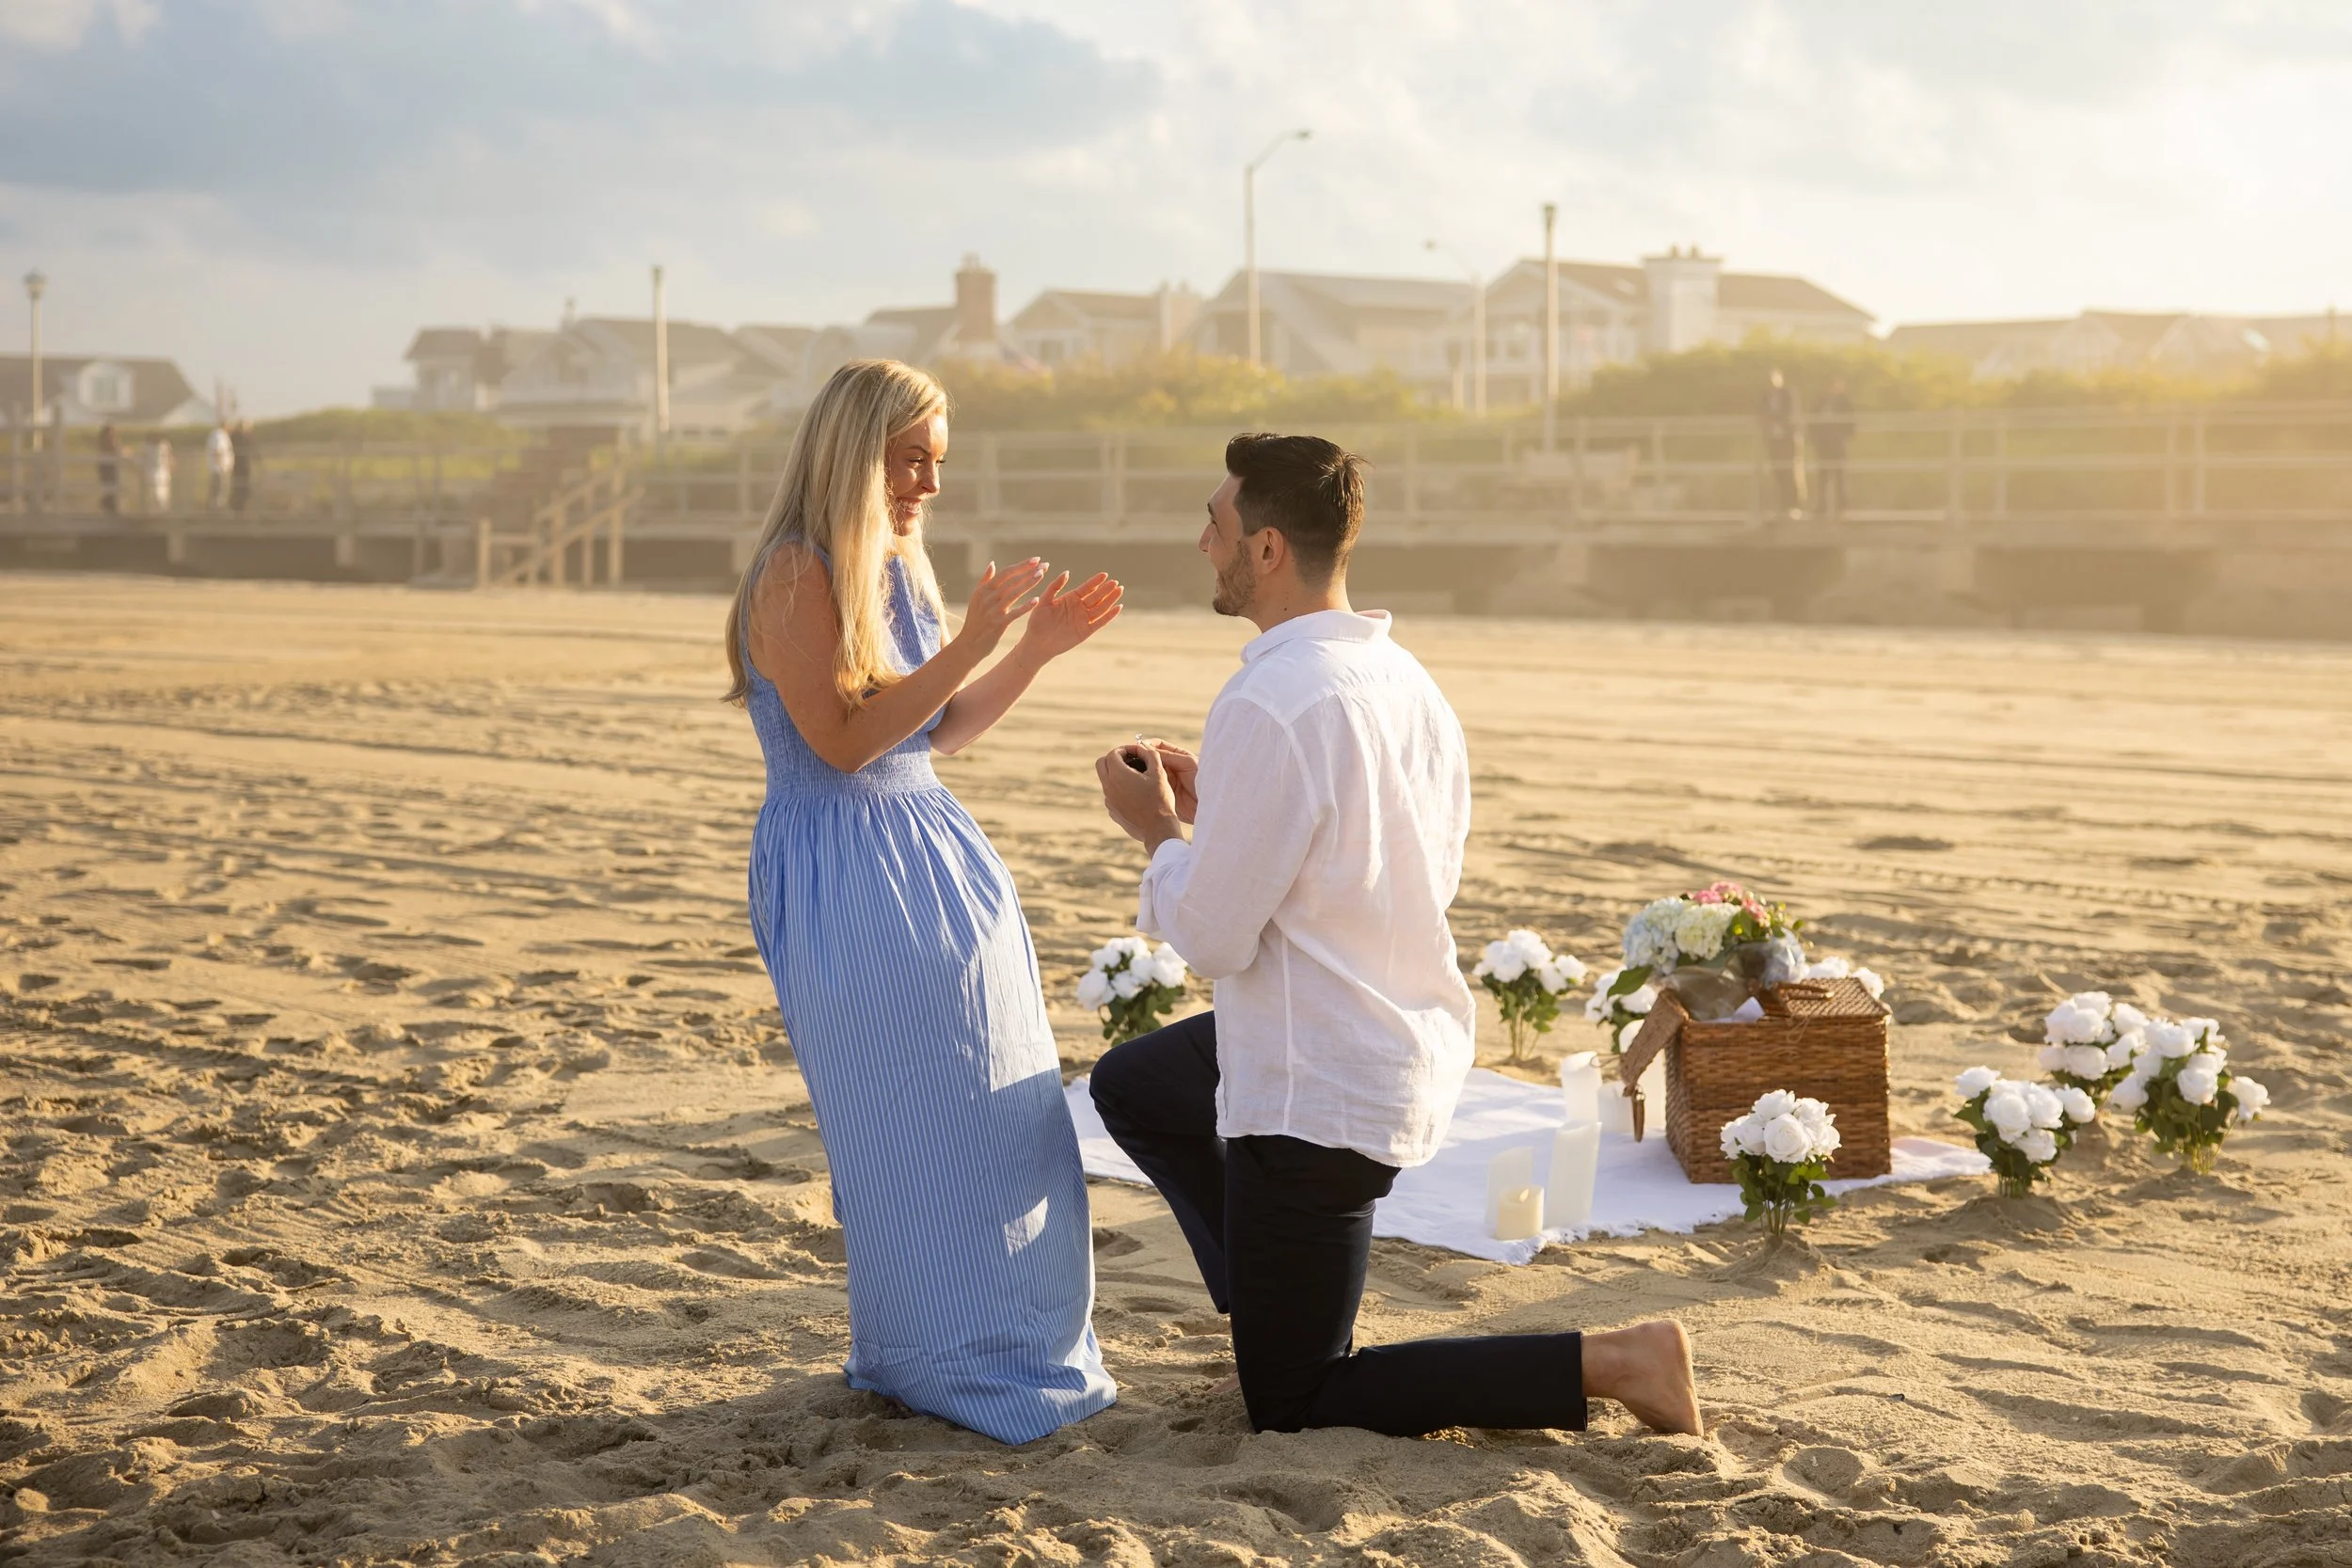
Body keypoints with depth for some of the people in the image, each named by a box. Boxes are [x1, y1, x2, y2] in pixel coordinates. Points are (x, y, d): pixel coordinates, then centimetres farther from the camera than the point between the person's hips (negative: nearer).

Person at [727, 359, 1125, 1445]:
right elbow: (844, 739, -21)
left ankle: (1006, 1346, 20)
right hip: (845, 875, -9)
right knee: (909, 1126, -3)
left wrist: (1038, 647, 9)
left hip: (931, 857, 9)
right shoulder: (796, 575, -14)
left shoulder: (898, 571, 12)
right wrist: (968, 646, -24)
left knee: (994, 1110, 9)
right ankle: (938, 1363, 8)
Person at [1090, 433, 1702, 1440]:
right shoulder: (1402, 678, 2)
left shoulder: (1266, 707, -25)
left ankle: (1608, 1363, -4)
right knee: (1129, 1087, 31)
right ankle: (1281, 1315, 30)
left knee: (1290, 1407, 6)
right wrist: (1211, 807, 11)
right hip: (1415, 1045, 9)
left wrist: (1160, 833, -1)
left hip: (1316, 1097, -9)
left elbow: (1213, 938, -20)